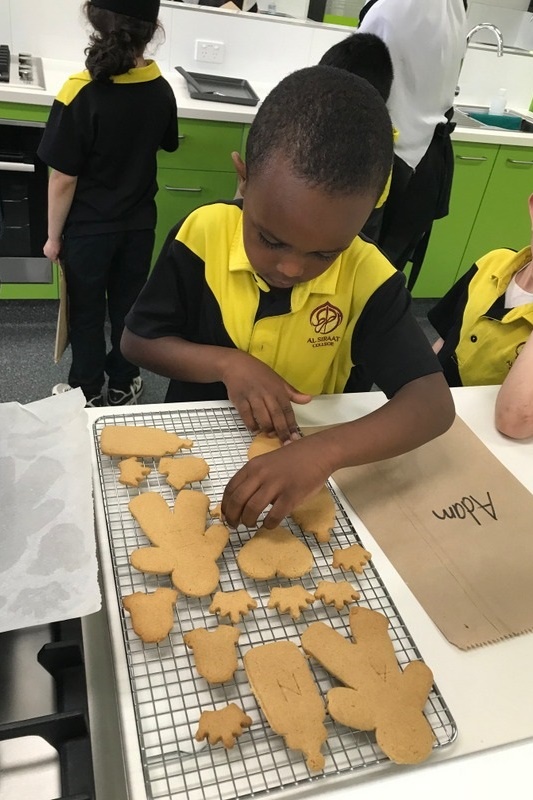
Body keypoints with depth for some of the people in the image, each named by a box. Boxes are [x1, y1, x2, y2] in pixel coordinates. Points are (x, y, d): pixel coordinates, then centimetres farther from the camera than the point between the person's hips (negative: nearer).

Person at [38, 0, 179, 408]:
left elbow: (63, 179, -17)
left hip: (88, 228, -4)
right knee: (128, 305, 18)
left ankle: (88, 392, 28)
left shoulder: (80, 92, -21)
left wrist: (54, 236, -6)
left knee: (86, 311, 13)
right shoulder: (162, 90, -6)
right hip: (139, 223, 4)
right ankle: (123, 384, 33)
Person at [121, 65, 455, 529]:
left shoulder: (367, 277, -17)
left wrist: (326, 451, -38)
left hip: (301, 458, 2)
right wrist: (227, 364, -22)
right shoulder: (204, 233, -15)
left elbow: (434, 402, -23)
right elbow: (137, 342, -6)